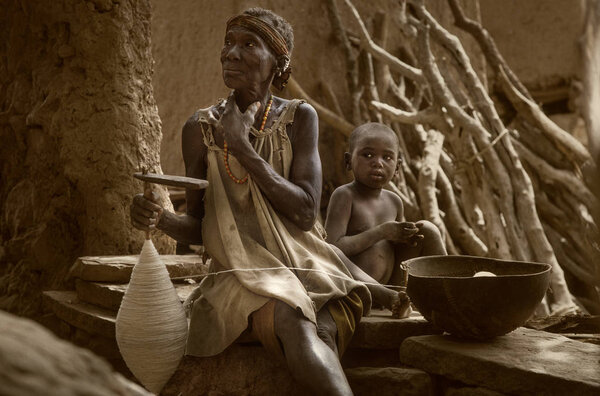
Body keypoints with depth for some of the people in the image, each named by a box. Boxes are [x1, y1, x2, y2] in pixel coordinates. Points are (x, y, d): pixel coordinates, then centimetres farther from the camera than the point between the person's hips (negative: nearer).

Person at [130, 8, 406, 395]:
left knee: (321, 339, -33)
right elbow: (198, 228, 6)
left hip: (302, 260, 1)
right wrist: (161, 218, -17)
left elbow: (305, 213, -10)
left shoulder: (299, 117, 0)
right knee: (296, 328, -34)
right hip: (245, 272, -1)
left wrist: (242, 146, -14)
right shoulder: (200, 128, 1)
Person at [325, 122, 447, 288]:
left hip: (393, 283, 7)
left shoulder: (394, 201, 4)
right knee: (379, 249, -34)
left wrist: (405, 237, -7)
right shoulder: (344, 195, -16)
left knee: (427, 229, 4)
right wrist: (382, 232, -24)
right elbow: (332, 248, -26)